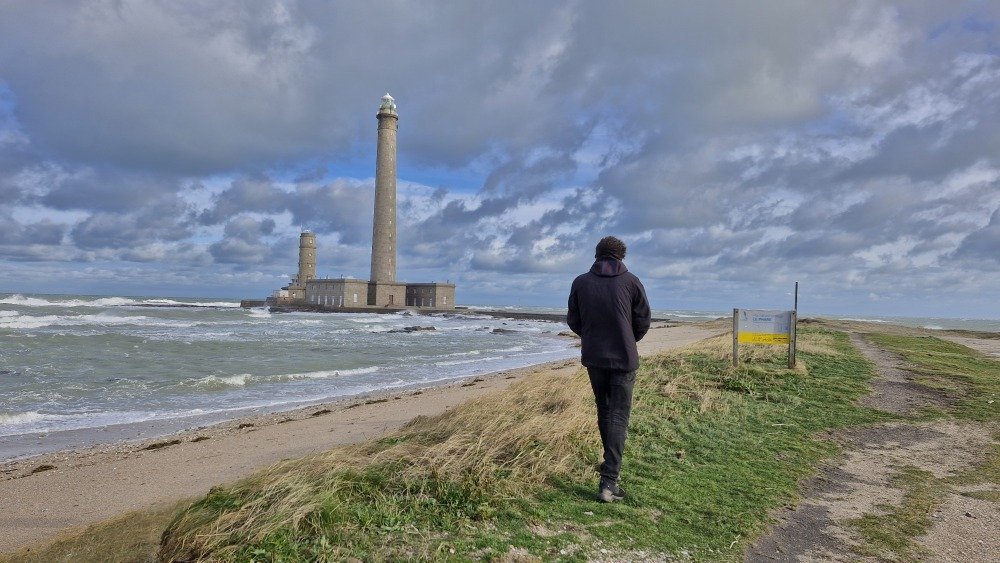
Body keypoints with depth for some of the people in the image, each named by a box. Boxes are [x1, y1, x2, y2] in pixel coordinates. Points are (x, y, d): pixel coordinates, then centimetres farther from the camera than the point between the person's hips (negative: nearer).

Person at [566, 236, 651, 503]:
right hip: (623, 359, -3)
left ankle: (612, 464, 34)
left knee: (604, 411, 20)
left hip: (593, 357, 3)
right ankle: (609, 481, -5)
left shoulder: (580, 282, -2)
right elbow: (643, 322, -1)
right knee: (619, 417, 0)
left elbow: (573, 321, 4)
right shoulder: (632, 282, -7)